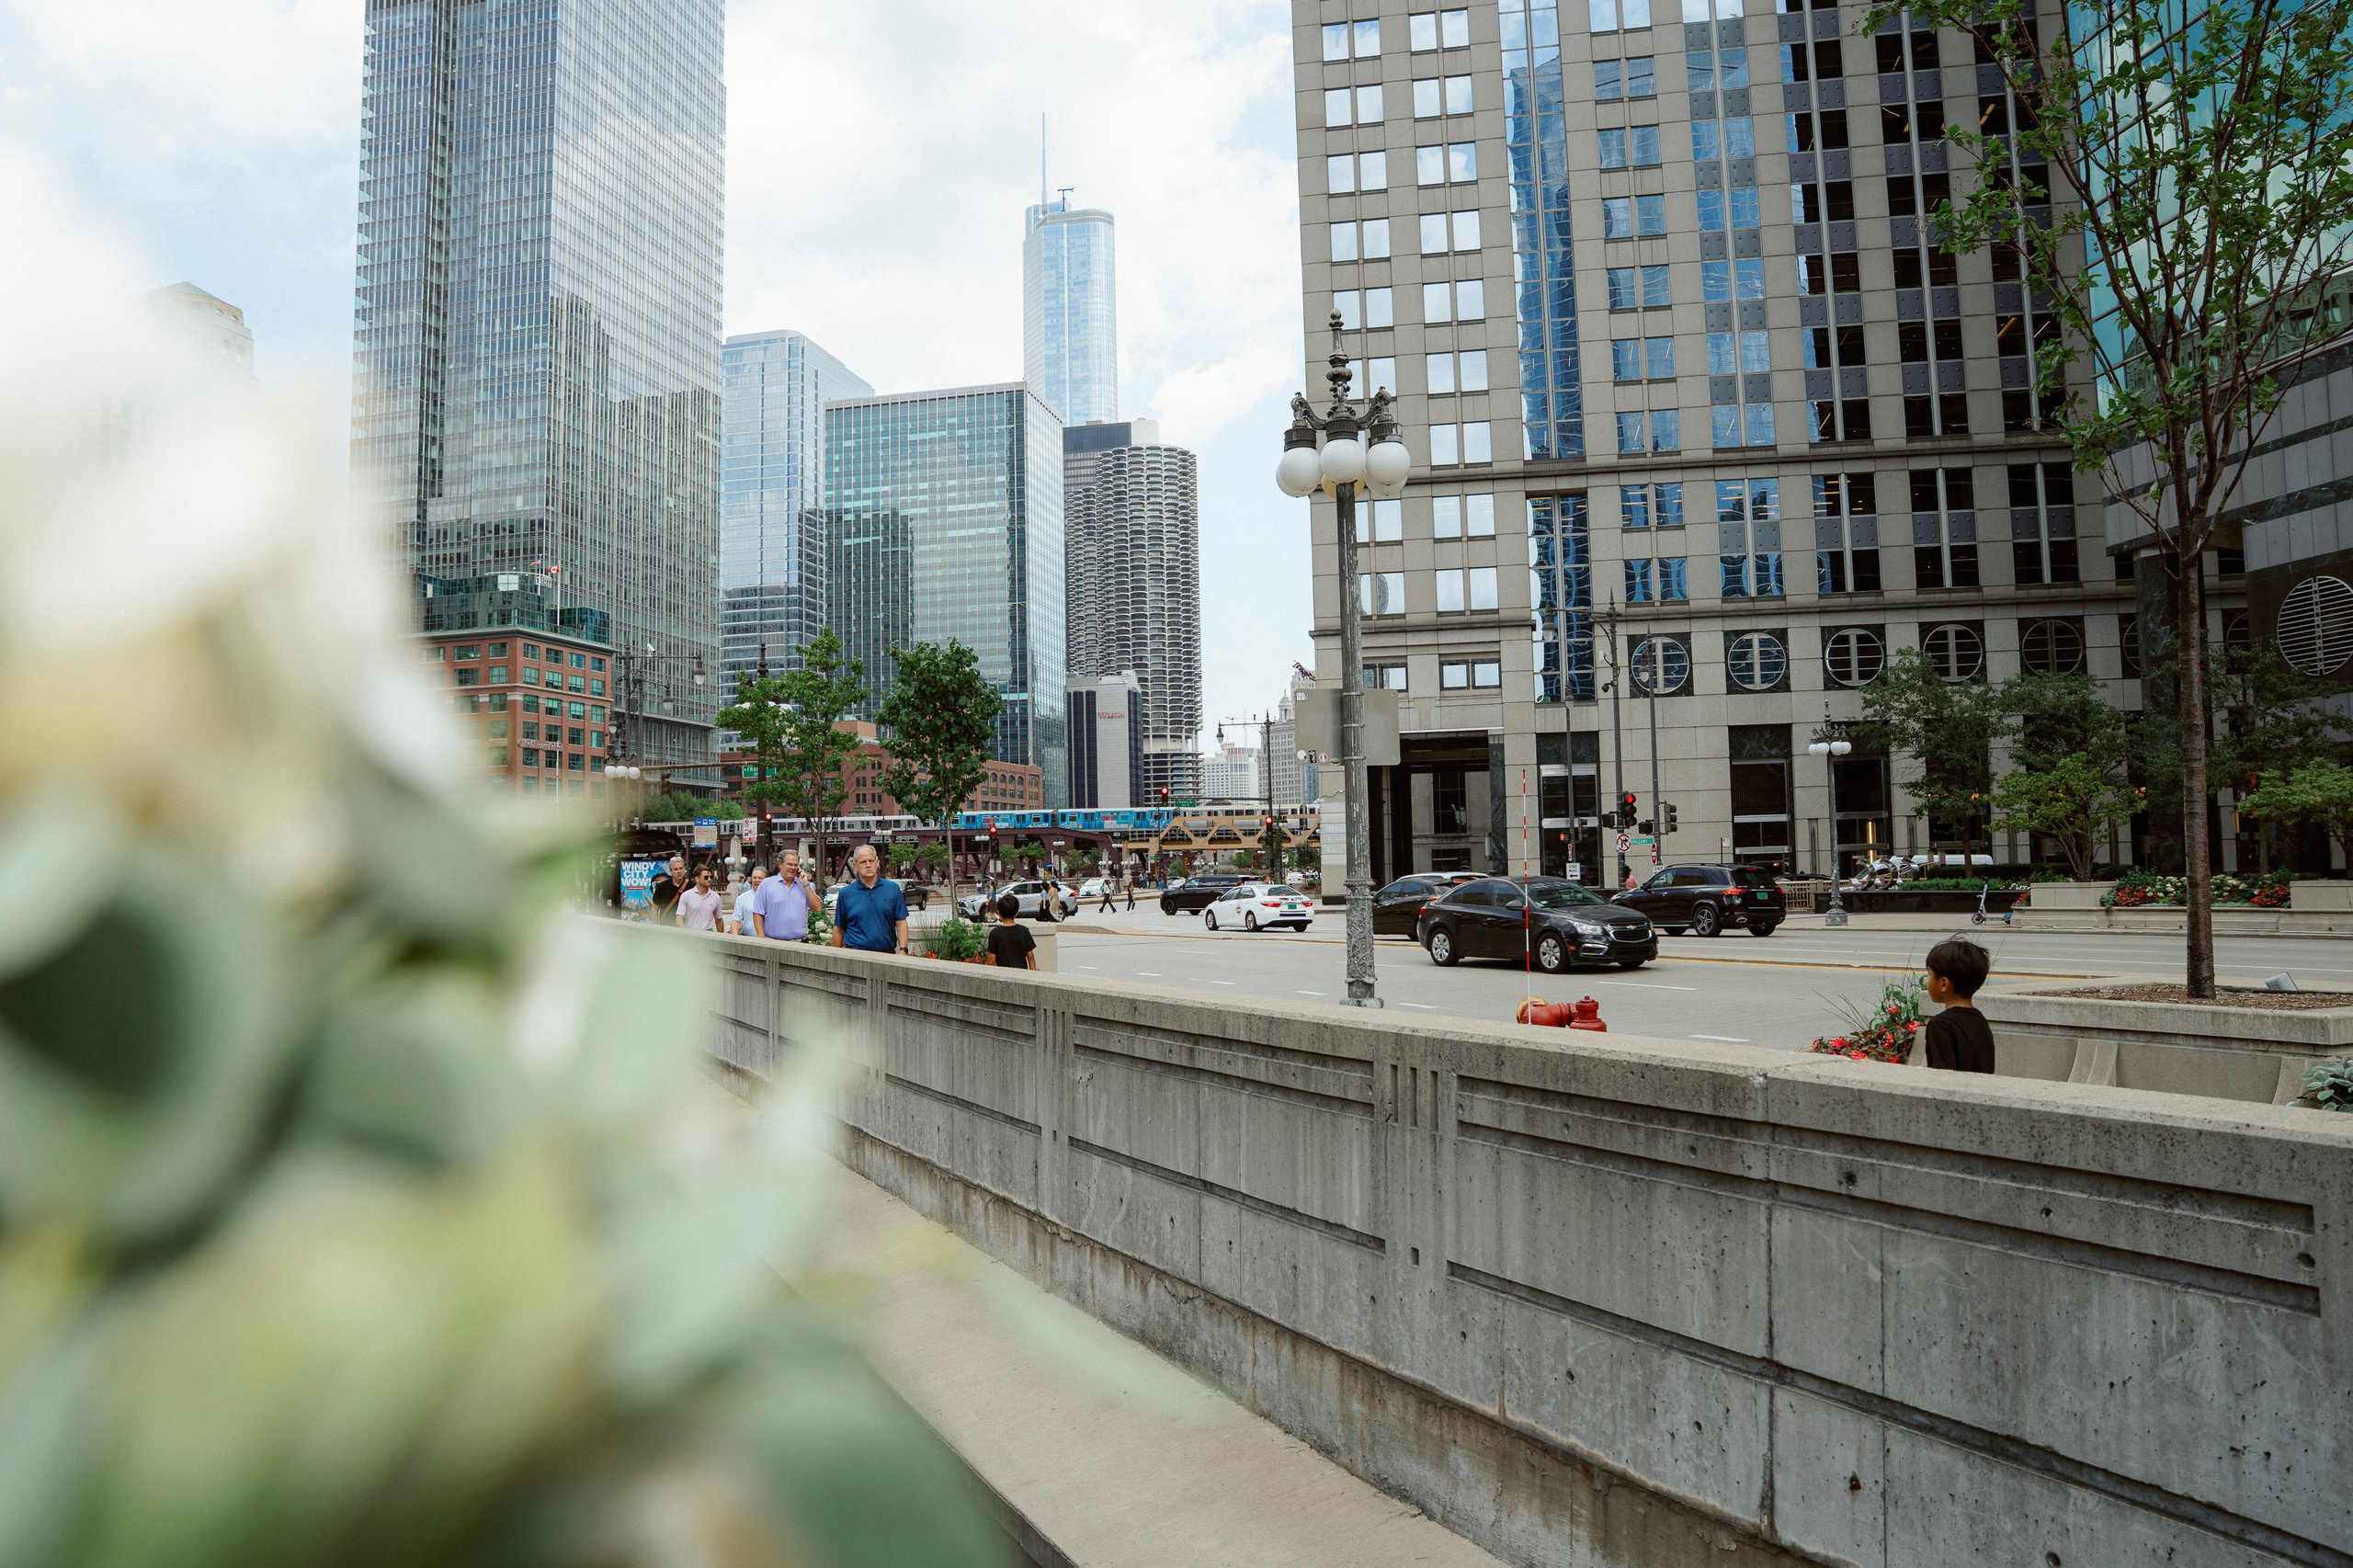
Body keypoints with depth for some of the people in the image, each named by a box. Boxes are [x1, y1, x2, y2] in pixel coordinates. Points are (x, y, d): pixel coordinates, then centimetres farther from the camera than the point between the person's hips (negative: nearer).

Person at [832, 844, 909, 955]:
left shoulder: (893, 888, 8)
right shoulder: (846, 893, 6)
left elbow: (901, 923, 6)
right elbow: (839, 929, 8)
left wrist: (903, 950, -5)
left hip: (888, 954, 1)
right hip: (856, 956, -1)